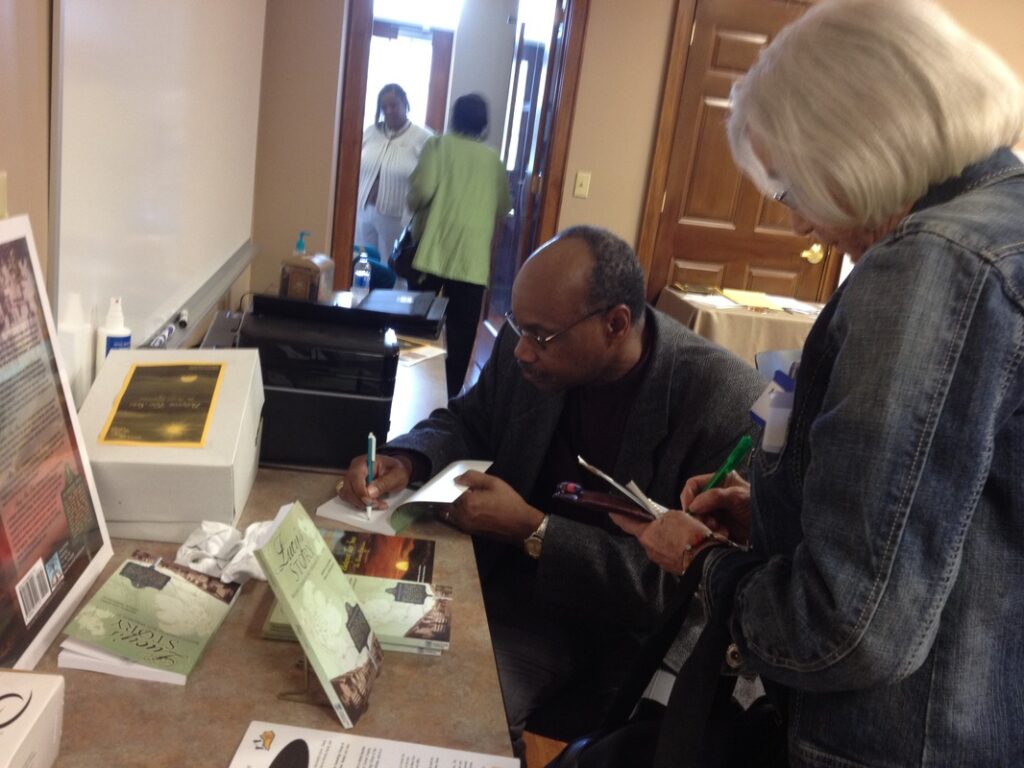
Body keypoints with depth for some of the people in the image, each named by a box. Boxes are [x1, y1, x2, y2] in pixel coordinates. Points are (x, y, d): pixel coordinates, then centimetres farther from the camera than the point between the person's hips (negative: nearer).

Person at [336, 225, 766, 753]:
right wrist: (403, 461, -11)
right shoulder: (529, 346, -7)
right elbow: (469, 421, 12)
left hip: (637, 628, -5)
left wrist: (532, 530, -25)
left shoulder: (729, 404, -23)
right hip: (519, 587, 5)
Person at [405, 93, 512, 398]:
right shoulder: (493, 159, 10)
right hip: (473, 259, 2)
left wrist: (415, 206, 10)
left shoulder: (439, 145, 3)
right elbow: (503, 207, 14)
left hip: (434, 251, -1)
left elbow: (422, 190, -10)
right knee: (461, 332, 5)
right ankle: (452, 396, 8)